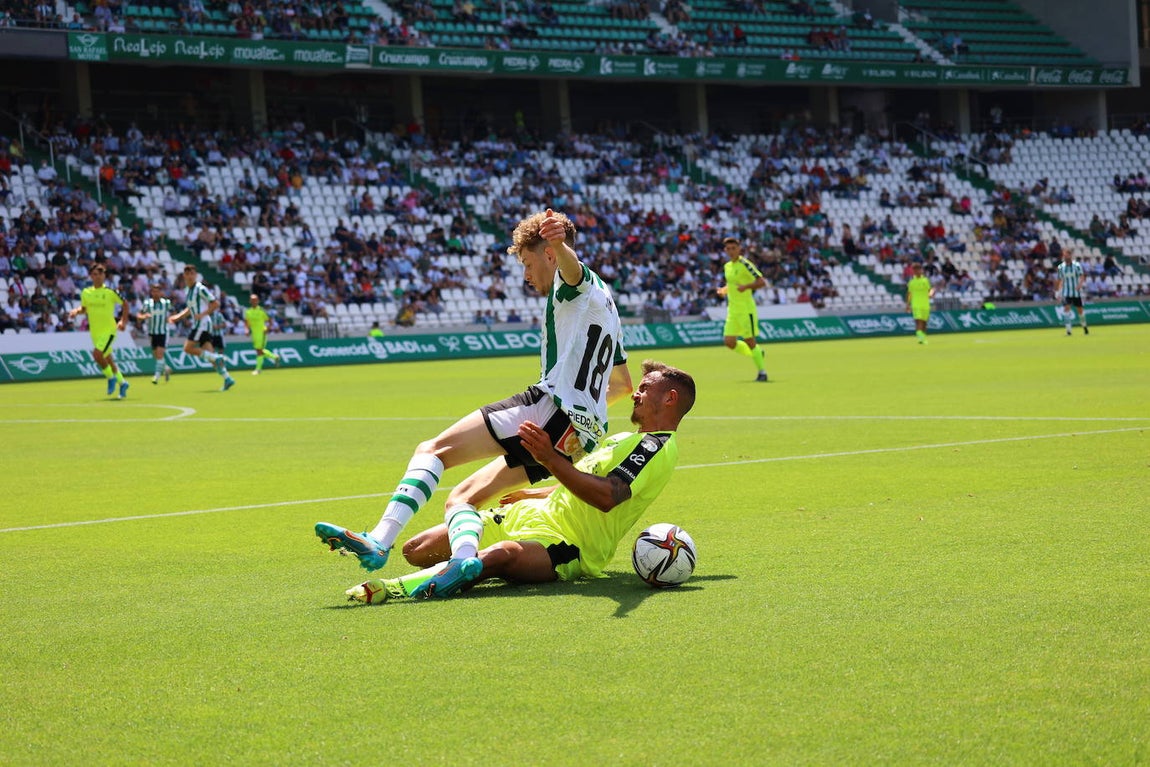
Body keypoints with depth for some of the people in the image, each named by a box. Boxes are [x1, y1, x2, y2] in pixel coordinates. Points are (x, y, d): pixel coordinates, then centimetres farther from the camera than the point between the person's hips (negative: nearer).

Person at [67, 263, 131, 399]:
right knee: (107, 359, 13)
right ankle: (122, 383, 30)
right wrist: (76, 311, -5)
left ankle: (111, 378, -3)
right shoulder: (86, 292, 3)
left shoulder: (110, 292, -9)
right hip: (95, 331, 5)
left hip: (109, 330, -5)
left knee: (97, 354, -24)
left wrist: (123, 321, -5)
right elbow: (84, 308, 16)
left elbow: (124, 304, 2)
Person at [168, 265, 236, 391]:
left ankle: (216, 358, -13)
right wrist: (177, 317, 20)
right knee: (210, 353, 1)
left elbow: (215, 304, -12)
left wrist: (202, 314, -20)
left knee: (188, 348, -13)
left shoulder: (200, 288, -10)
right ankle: (227, 379, -1)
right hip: (197, 324, 9)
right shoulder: (190, 290, 16)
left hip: (202, 323, -9)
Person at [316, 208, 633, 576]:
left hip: (550, 408, -10)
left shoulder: (580, 285, 1)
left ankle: (379, 540, -31)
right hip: (584, 437, 10)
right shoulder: (605, 303, 31)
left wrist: (561, 245, -50)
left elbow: (571, 266, -28)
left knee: (433, 450, -13)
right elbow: (623, 384, 41)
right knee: (462, 498, 9)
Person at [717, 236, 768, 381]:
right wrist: (724, 290, 8)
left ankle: (762, 372, 6)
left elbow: (762, 282, -16)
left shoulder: (745, 264, -11)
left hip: (746, 308, -7)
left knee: (749, 341, -6)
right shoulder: (727, 266, 12)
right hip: (732, 309, 7)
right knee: (729, 341, 1)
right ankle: (756, 353, 24)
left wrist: (746, 286, -30)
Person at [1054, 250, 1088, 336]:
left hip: (1076, 292, -1)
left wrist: (1080, 284, -32)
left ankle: (1084, 325, 33)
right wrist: (1058, 291, 5)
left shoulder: (1077, 265, -6)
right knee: (1066, 308, -16)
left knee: (1080, 310, 7)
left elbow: (1082, 276, -13)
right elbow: (1060, 280, 11)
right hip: (1066, 292, 1)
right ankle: (1068, 329, -17)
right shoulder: (1061, 267, 2)